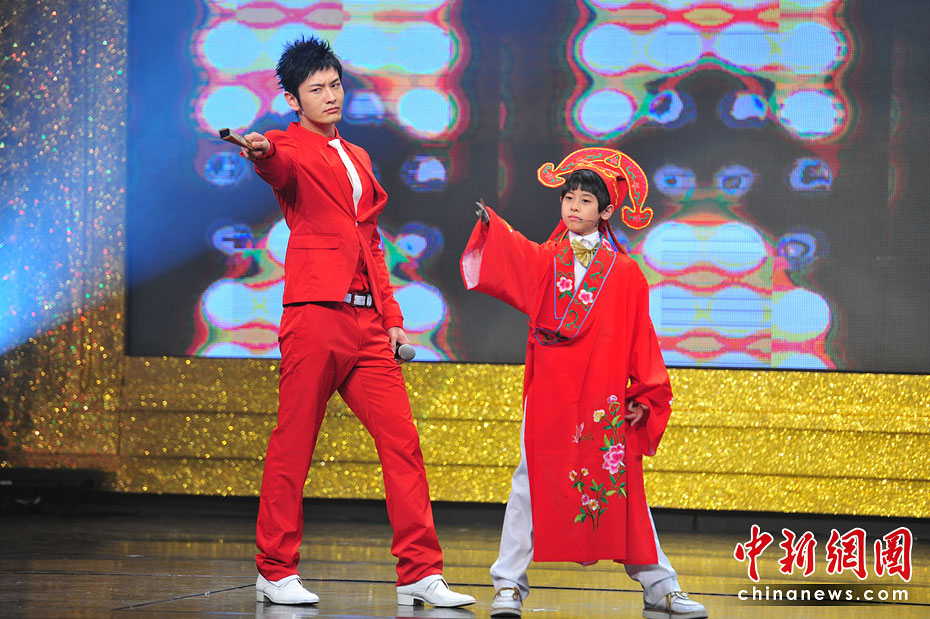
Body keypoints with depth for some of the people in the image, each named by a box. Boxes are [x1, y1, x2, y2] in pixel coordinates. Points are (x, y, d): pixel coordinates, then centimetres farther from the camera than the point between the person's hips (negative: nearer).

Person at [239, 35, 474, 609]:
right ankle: (276, 572, 8)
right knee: (293, 447, -2)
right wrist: (262, 153, -48)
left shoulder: (358, 159, 24)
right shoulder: (292, 148, 2)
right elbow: (282, 168, -24)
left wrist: (392, 316, 19)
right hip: (315, 313, -6)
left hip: (366, 320, 6)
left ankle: (420, 572, 2)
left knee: (401, 439, 0)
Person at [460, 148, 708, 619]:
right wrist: (490, 225, -30)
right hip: (549, 395, 0)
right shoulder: (545, 259, 8)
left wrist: (644, 396, 2)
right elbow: (510, 255, -11)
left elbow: (641, 341, 7)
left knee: (621, 488, 4)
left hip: (604, 400, 0)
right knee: (532, 481, -1)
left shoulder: (625, 273, 6)